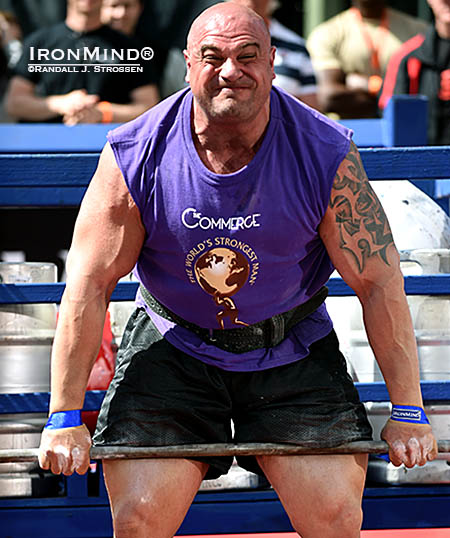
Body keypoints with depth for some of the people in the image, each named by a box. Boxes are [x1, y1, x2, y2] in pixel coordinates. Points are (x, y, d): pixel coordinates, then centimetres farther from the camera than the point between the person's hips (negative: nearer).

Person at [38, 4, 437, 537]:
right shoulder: (134, 157, -15)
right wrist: (65, 418, -12)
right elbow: (89, 285, -11)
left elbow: (379, 283, -10)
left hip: (292, 352, 0)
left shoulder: (326, 154, -15)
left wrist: (408, 412, -10)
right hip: (172, 349, 0)